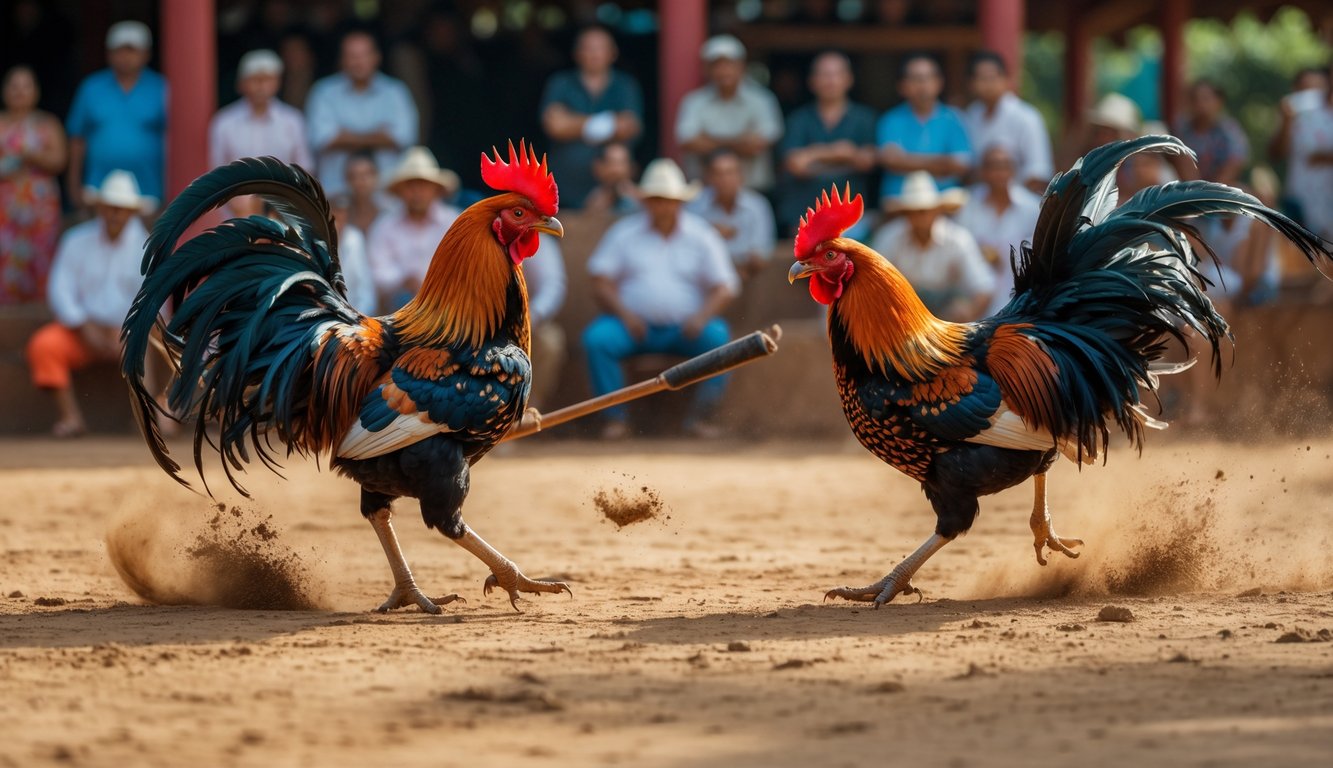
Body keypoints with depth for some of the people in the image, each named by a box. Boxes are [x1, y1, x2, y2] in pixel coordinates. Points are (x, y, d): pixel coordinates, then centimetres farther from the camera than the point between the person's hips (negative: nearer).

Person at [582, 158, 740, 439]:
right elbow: (601, 282, 2)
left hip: (684, 328, 0)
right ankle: (615, 419, -27)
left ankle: (700, 417, -24)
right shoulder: (623, 233, 8)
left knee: (717, 337, -30)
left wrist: (701, 316, -17)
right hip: (634, 323, 0)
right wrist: (623, 314, -15)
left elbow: (725, 288, 2)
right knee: (597, 338, -30)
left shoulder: (701, 236, 8)